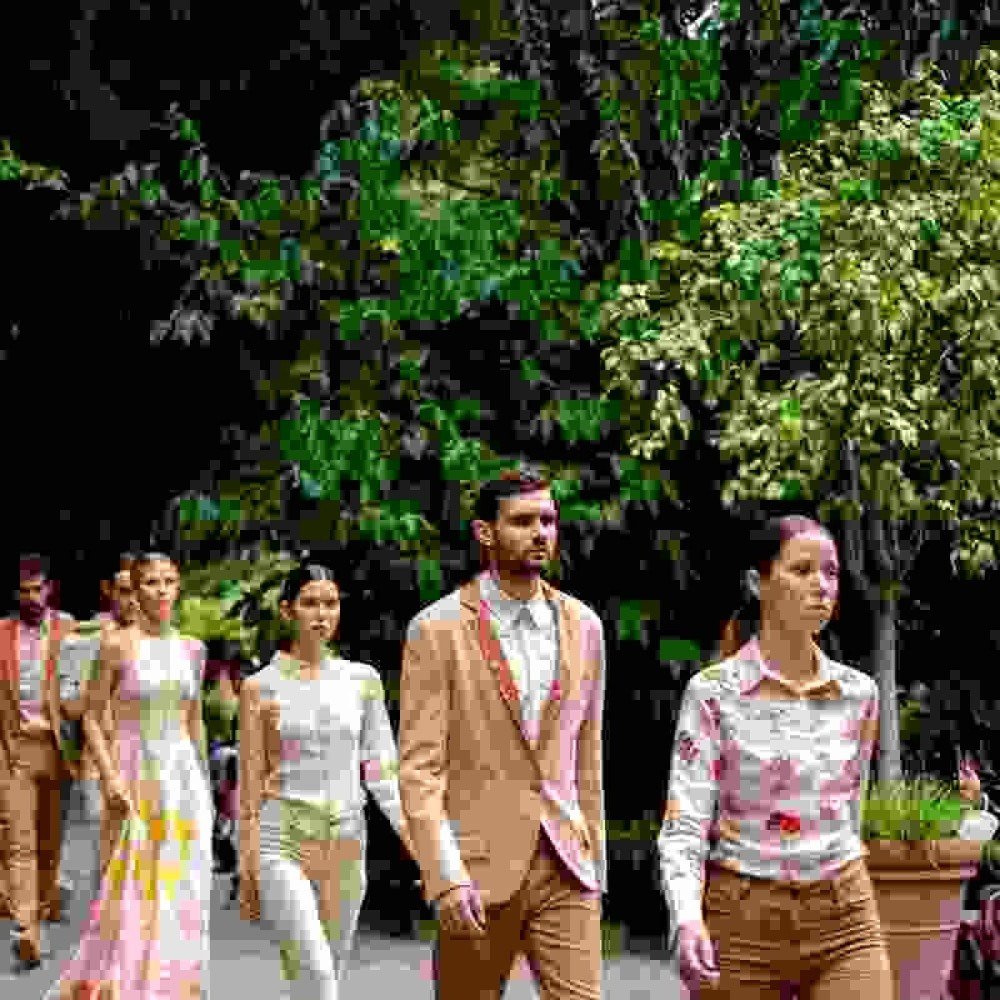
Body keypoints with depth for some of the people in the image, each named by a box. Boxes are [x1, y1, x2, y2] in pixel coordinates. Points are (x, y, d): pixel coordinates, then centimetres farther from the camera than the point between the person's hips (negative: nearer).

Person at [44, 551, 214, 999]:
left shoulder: (192, 649, 7)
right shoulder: (118, 644, -6)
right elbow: (91, 716, -4)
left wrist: (204, 783, 16)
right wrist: (109, 775, -15)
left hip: (185, 779, 4)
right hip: (135, 777, -4)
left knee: (181, 898, 5)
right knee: (131, 896, -2)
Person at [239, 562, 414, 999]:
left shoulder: (362, 680, 7)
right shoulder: (261, 687, -1)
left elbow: (382, 769, 6)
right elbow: (250, 786, 1)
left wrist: (417, 841, -5)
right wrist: (246, 872, -1)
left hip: (345, 846, 4)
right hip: (282, 844, -4)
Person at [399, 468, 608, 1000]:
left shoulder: (582, 626, 8)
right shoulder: (437, 630, -6)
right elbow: (419, 768, -10)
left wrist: (595, 865, 15)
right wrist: (444, 877, -19)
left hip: (563, 867, 3)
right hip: (477, 869, -3)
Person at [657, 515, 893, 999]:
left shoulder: (858, 692, 6)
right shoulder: (713, 692, -6)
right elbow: (684, 823, -11)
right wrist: (688, 919, -27)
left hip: (845, 922, 3)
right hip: (742, 923, -3)